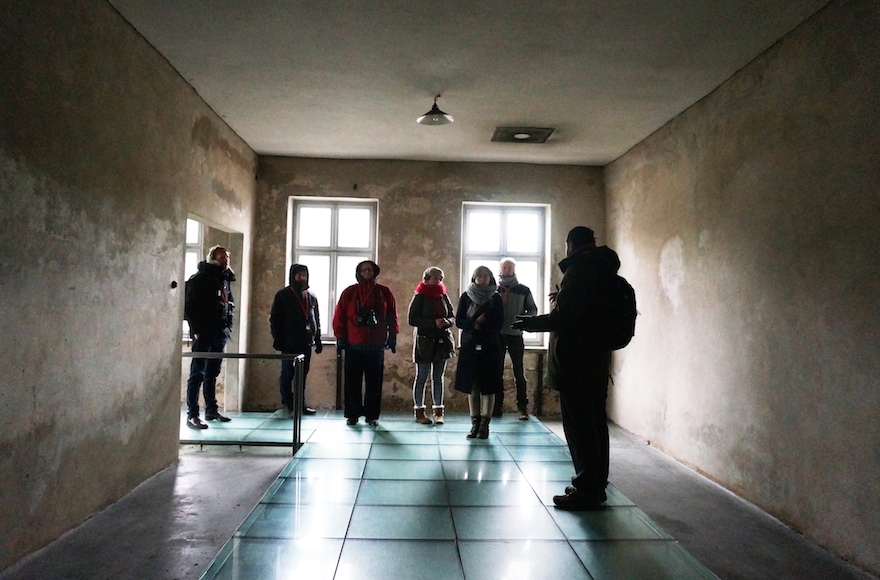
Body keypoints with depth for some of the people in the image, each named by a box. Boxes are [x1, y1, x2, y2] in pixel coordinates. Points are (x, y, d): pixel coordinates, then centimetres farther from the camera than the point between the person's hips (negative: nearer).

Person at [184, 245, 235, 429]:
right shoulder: (200, 278, -7)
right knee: (197, 373, -5)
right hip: (204, 334, -7)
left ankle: (211, 410, 22)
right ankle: (192, 415, -2)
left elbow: (230, 303, 22)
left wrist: (228, 326, 10)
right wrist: (197, 330, -16)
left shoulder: (225, 279, 15)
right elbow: (190, 306, -12)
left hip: (219, 334, 7)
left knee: (212, 373, 14)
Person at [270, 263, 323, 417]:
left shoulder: (312, 297, 14)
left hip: (306, 342, 4)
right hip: (289, 343, -4)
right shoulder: (283, 295, 1)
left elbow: (316, 320, 18)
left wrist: (317, 340, 12)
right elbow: (274, 319, -2)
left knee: (302, 375, 7)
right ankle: (289, 404, 7)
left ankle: (301, 404, 12)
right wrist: (278, 339, -9)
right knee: (287, 374, 1)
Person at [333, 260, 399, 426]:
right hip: (353, 346, 0)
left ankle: (372, 415, 15)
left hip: (376, 345, 1)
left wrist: (392, 337, 6)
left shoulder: (384, 292, 4)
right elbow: (340, 317, 3)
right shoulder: (349, 292, 2)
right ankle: (352, 414, 15)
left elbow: (392, 316, 8)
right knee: (352, 381, 5)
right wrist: (340, 338, 0)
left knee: (374, 382, 5)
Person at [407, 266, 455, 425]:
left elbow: (453, 316, 13)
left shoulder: (443, 296, 8)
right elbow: (411, 319, -12)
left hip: (442, 341, 5)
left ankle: (438, 412, 17)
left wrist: (447, 321, -11)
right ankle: (419, 411, 13)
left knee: (438, 378, 10)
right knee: (422, 377, 3)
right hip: (424, 341, -4)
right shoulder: (420, 297, -6)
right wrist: (434, 323, -19)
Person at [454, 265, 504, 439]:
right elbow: (458, 321, 0)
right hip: (470, 347, 1)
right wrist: (475, 322, -15)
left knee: (488, 386, -2)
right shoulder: (466, 297, 7)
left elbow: (499, 324, -2)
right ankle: (475, 423, 10)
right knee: (472, 386, 2)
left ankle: (485, 424, 4)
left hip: (490, 347, -1)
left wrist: (480, 324, -12)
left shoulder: (496, 298, 5)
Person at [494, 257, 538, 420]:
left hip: (515, 335, -1)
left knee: (519, 372, 3)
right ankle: (497, 406, 14)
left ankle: (523, 407, 10)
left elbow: (533, 310, 7)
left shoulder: (523, 290, 4)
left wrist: (523, 319, -12)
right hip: (497, 335, 1)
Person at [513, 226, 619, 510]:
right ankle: (596, 484, 24)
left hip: (576, 363, -9)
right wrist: (563, 300, 27)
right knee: (595, 423, 14)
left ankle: (586, 490, 4)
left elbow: (562, 318, -19)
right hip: (597, 361, 9)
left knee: (579, 426, -3)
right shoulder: (604, 271, 14)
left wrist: (528, 323, -6)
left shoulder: (579, 269, -13)